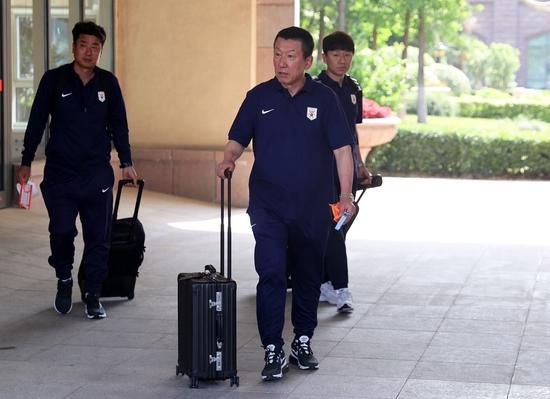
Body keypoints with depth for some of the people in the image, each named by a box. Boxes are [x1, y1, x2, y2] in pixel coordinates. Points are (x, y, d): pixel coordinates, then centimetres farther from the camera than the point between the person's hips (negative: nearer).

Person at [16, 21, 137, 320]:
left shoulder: (108, 83, 6)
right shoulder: (54, 80, 0)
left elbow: (119, 125, 13)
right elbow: (36, 122, 4)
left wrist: (126, 162, 9)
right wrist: (26, 162, 4)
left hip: (98, 174, 2)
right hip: (60, 172, -2)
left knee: (98, 238, 0)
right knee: (61, 231, -8)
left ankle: (93, 297, 12)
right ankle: (64, 280, 19)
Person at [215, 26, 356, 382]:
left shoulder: (324, 98, -1)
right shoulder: (259, 97, 2)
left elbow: (342, 149, -2)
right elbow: (238, 139, 7)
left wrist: (346, 196, -10)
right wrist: (229, 160, -15)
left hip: (314, 207, 1)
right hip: (269, 205, -1)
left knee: (309, 276, 12)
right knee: (271, 274, -11)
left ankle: (303, 343, 27)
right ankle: (273, 351, -8)